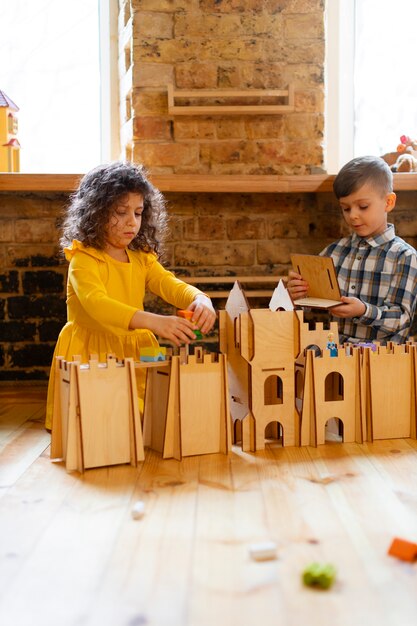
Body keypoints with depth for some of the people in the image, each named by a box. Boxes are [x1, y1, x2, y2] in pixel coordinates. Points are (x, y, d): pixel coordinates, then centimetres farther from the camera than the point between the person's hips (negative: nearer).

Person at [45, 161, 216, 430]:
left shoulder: (142, 258, 10)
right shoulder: (84, 259, -12)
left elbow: (172, 285, -5)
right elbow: (96, 304, -30)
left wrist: (200, 299, -31)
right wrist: (153, 321, -45)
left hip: (136, 352, 6)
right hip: (92, 353, -5)